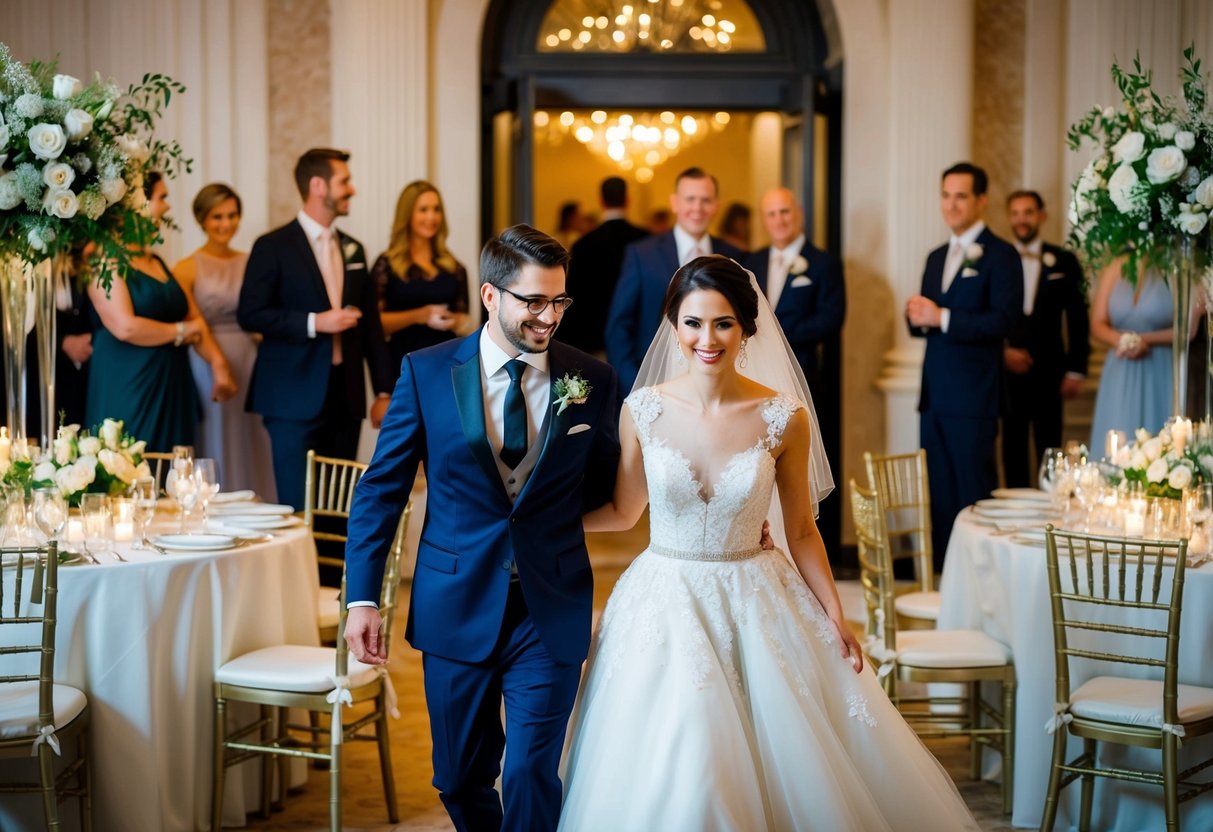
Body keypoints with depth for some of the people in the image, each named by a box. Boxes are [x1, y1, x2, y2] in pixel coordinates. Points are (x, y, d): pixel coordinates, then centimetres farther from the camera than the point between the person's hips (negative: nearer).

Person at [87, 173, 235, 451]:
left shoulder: (156, 262, 18)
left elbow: (194, 318, 14)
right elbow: (125, 327, -18)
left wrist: (218, 365, -1)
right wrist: (182, 332, -4)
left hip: (171, 389, 8)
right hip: (127, 391, -8)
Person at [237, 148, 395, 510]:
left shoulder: (353, 249, 14)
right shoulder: (273, 247, -3)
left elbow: (371, 323, 17)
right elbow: (250, 314, -8)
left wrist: (384, 390, 12)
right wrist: (314, 322, -17)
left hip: (345, 396, 5)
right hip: (294, 398, -5)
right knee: (299, 506, -6)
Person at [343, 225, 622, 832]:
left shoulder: (591, 379, -1)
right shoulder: (426, 372, -3)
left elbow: (604, 490, 10)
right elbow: (380, 490, 0)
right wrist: (362, 597, -5)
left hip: (552, 611, -1)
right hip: (457, 607, 1)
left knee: (531, 776, -4)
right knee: (461, 779, 14)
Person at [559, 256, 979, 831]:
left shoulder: (784, 417, -9)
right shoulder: (643, 411, -7)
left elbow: (800, 530, 1)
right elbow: (623, 512, 6)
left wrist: (836, 620, -1)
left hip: (757, 606, 0)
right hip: (664, 606, 0)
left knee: (786, 766, 3)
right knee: (673, 778, -3)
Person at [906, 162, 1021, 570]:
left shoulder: (1000, 255, -6)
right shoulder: (936, 257, 18)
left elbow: (1003, 321, -17)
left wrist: (942, 318, -20)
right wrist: (917, 316, -4)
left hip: (973, 396, -7)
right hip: (934, 394, 7)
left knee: (974, 491, -3)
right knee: (938, 491, 10)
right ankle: (941, 572, 16)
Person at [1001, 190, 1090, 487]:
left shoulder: (1064, 262, 4)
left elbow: (1078, 318, 5)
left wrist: (1076, 370, 1)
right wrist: (1002, 351, -8)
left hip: (1048, 372, 0)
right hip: (1008, 370, 1)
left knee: (1049, 449, 0)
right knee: (1013, 449, 6)